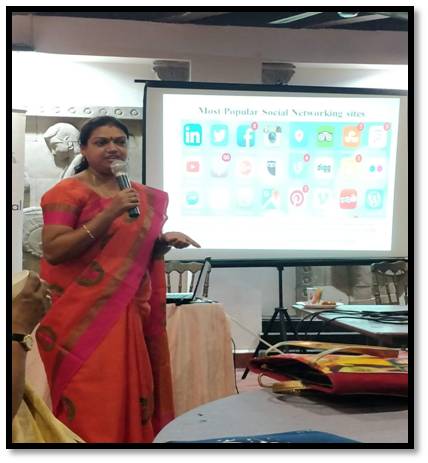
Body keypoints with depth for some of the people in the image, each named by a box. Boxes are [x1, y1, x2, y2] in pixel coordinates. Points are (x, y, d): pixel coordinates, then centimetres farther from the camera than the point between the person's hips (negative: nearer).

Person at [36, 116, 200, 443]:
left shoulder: (144, 196, 12)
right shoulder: (67, 192, -6)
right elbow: (53, 251, -17)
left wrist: (165, 240, 0)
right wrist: (108, 215, -21)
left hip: (128, 313, 6)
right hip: (82, 315, -6)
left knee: (131, 395, 7)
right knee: (89, 404, -5)